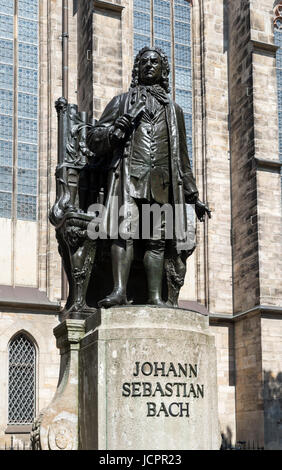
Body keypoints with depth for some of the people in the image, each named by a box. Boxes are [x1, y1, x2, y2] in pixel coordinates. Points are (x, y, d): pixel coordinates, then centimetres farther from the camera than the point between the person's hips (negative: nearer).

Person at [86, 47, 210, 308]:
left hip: (161, 182, 2)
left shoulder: (173, 109, 25)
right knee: (124, 233, -15)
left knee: (157, 239, -4)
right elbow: (93, 138, 11)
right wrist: (113, 132, -12)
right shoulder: (122, 101, 19)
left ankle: (155, 296, -6)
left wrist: (194, 196, 20)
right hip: (128, 175, -2)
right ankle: (119, 291, -21)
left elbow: (182, 158, 25)